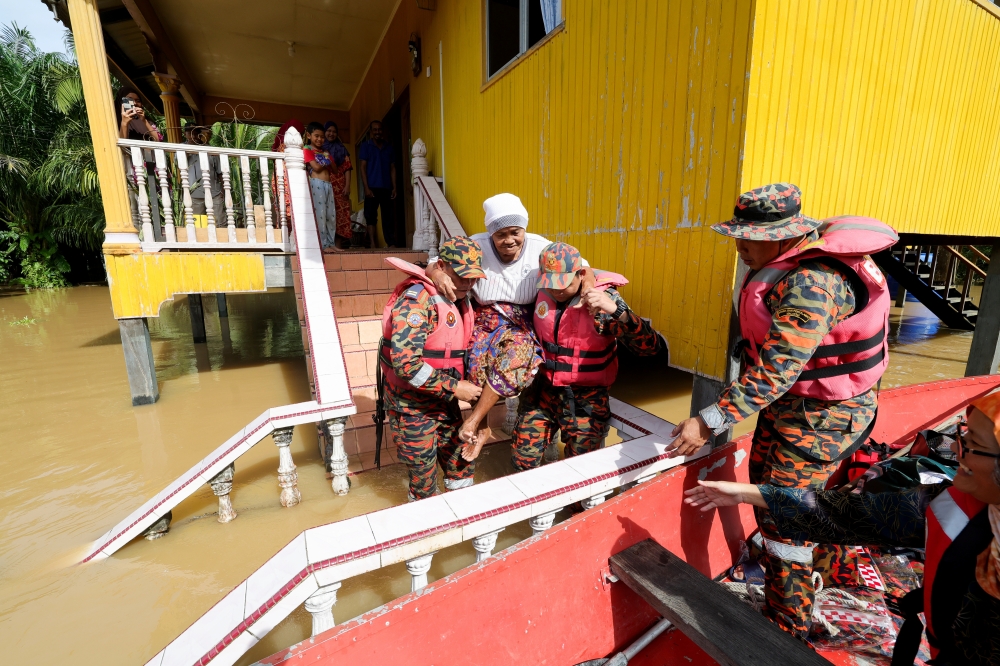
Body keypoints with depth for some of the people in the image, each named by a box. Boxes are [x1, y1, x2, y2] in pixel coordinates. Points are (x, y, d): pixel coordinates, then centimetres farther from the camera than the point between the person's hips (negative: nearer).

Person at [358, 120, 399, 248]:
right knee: (371, 215, -3)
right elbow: (363, 167, 1)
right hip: (372, 187, -2)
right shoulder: (366, 146, 7)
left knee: (388, 216, 0)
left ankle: (391, 243, 0)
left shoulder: (389, 147, 14)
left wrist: (394, 187, 3)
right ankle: (372, 242, -1)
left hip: (386, 187, 2)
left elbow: (392, 168, 13)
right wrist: (366, 188, -9)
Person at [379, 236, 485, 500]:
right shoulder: (418, 300, -23)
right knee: (424, 475, 10)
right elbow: (406, 362, -31)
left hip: (444, 403, 7)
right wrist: (454, 387, -25)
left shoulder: (461, 301, 5)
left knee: (462, 464, 17)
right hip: (412, 406, -7)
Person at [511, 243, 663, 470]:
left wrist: (616, 310, -38)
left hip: (586, 398, -3)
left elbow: (650, 346, -24)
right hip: (542, 389, 4)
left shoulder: (604, 297, -17)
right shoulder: (542, 292, -5)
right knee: (523, 461, 12)